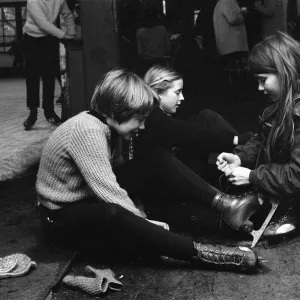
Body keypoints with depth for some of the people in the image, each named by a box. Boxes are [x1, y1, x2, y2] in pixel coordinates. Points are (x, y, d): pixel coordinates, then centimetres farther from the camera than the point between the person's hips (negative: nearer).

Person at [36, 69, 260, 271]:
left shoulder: (102, 123, -1)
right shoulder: (88, 131, -28)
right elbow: (108, 191, -30)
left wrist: (139, 219, -10)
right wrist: (142, 221, -22)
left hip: (88, 200, 9)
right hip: (62, 215, -9)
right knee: (111, 214, -39)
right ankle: (199, 254, -38)